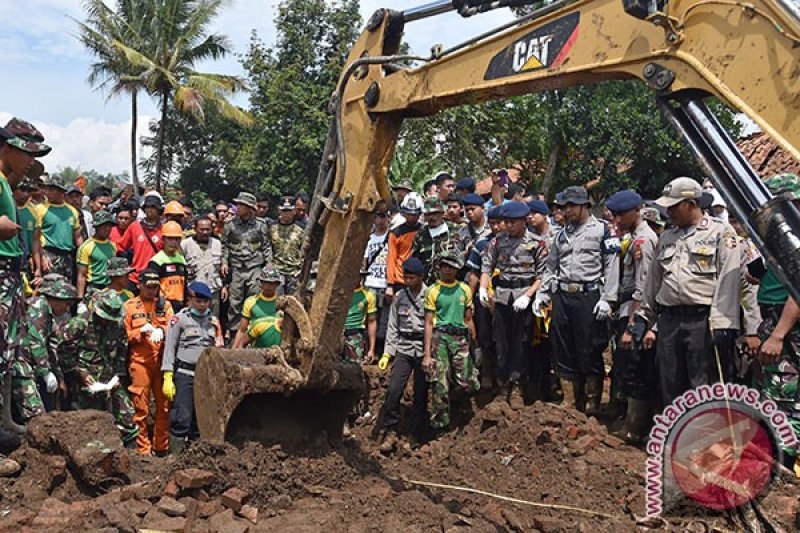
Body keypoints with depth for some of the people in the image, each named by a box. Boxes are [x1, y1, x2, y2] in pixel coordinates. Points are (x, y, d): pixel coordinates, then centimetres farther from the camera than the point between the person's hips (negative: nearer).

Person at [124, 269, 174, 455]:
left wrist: (161, 331, -17)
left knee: (164, 405, 4)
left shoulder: (165, 305, 13)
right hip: (140, 361, -2)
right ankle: (143, 449, 10)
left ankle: (161, 447, 14)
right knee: (141, 408, 1)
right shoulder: (130, 306, 7)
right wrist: (141, 331, -11)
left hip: (162, 361, 2)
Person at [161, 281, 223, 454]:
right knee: (182, 417, -11)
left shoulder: (214, 320, 13)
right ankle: (176, 456, -3)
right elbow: (169, 348, -4)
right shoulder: (180, 318, -2)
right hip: (183, 374, -4)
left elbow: (218, 350, 16)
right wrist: (167, 378, -10)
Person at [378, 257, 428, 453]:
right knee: (393, 390, -10)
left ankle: (416, 435, 16)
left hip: (424, 350, -2)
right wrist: (387, 353, 4)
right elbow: (393, 327, 10)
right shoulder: (399, 297, 8)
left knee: (421, 394, 5)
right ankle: (390, 432, 0)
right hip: (403, 349, 2)